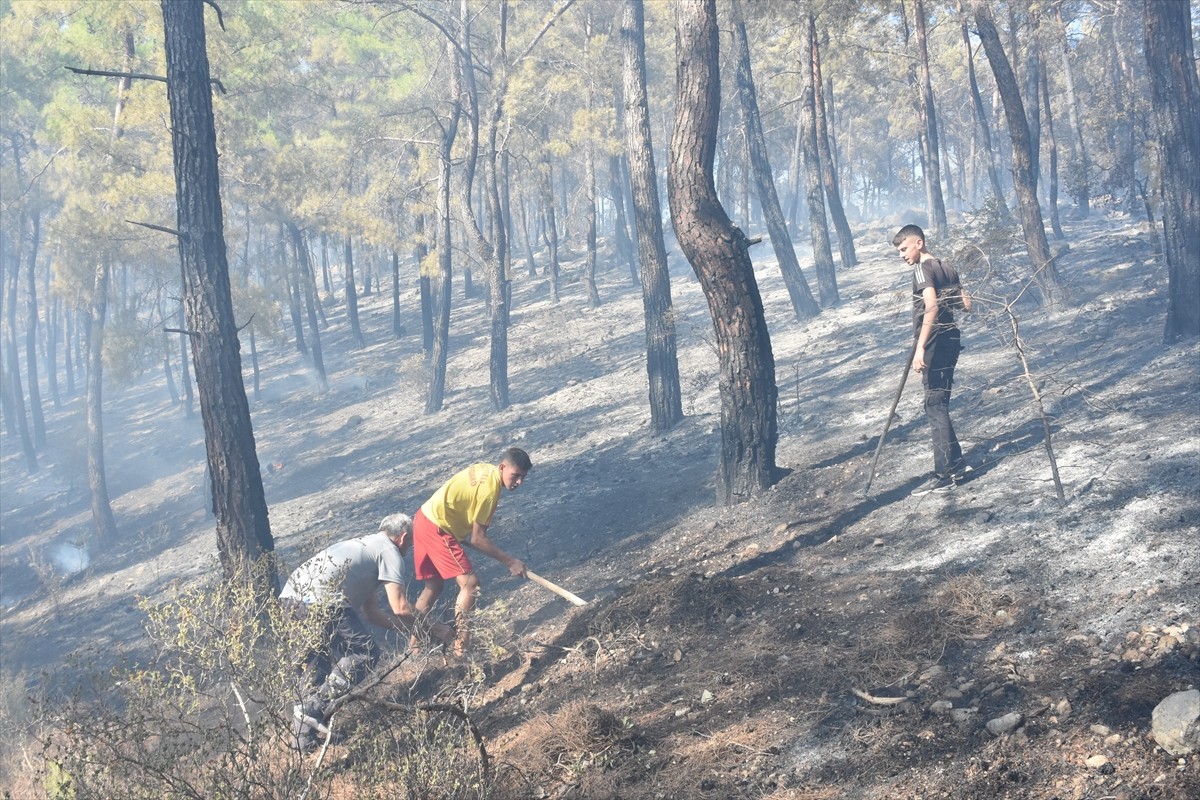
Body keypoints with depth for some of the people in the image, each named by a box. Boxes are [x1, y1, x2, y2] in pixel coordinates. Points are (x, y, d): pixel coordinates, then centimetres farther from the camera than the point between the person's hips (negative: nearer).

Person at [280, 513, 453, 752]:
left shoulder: (365, 545, 35)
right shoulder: (389, 551, 8)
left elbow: (372, 613, 35)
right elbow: (400, 608, 1)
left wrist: (414, 628, 36)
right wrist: (432, 630, 15)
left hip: (291, 593, 10)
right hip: (317, 598, -10)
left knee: (321, 658, 26)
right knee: (365, 653, -3)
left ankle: (303, 736, 21)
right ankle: (314, 708, -7)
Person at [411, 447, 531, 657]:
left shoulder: (484, 470, 6)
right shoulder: (490, 489, -21)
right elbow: (478, 539, -17)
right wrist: (510, 562, -11)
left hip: (424, 520, 10)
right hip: (437, 528, -10)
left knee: (434, 586, 20)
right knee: (470, 584, -9)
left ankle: (415, 640, 27)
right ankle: (460, 645, -7)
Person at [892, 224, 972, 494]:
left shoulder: (922, 269, -12)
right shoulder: (947, 268, 13)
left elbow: (931, 306, -26)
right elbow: (966, 305, 17)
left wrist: (920, 347, -31)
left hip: (935, 344, -9)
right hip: (951, 339, 9)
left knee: (935, 407, -5)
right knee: (940, 404, 17)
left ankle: (944, 476, -5)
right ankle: (956, 463, 22)